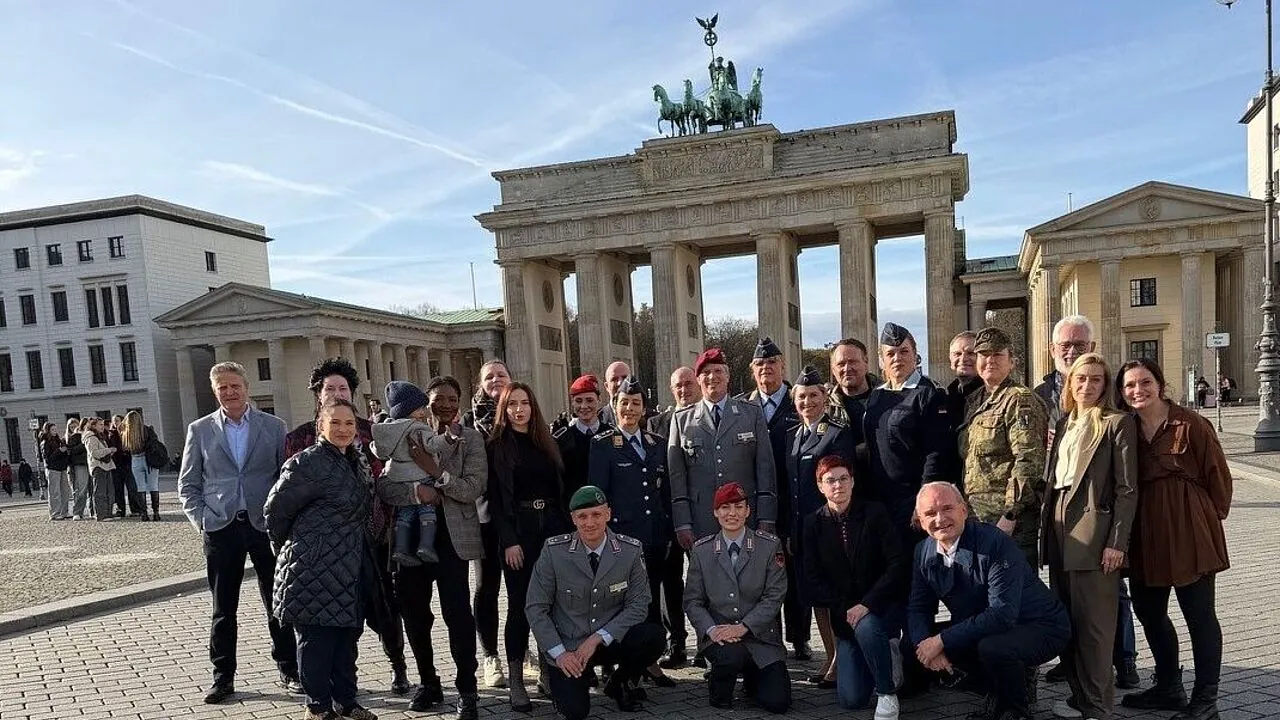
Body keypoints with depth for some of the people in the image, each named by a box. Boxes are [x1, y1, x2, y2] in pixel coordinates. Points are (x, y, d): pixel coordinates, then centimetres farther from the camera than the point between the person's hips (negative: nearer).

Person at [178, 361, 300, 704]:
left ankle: (289, 670, 20)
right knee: (223, 609, 9)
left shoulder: (273, 426, 3)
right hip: (221, 529, 1)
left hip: (265, 525, 0)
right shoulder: (200, 430, 5)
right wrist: (201, 520, -4)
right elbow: (188, 485, 8)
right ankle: (223, 676, 22)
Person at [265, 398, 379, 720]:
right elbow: (275, 510, -10)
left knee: (348, 636, 15)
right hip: (315, 570, -8)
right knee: (316, 640, 4)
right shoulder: (308, 463, -16)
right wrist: (291, 546, 3)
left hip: (351, 572, 8)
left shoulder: (354, 463, 10)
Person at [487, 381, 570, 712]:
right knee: (520, 604, -2)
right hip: (518, 530, -4)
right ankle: (516, 683, 5)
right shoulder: (497, 446, -1)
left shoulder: (546, 442, 12)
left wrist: (566, 529, 4)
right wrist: (508, 541, -13)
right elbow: (495, 498, -6)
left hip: (552, 527, 4)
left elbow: (559, 488, 12)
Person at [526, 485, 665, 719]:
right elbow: (536, 608, -6)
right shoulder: (553, 551, -12)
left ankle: (619, 684, 5)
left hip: (611, 640, 2)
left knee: (654, 636, -25)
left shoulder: (631, 550, -9)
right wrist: (559, 653, -15)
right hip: (566, 646, -2)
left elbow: (638, 605, -7)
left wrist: (598, 638, -17)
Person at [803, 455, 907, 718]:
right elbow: (812, 579, -2)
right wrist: (844, 610, -13)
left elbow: (898, 564, -13)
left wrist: (866, 604, -20)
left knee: (866, 627, -37)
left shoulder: (875, 513, -6)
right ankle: (885, 653, 24)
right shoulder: (814, 523, -1)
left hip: (884, 606, -2)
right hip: (845, 615, 2)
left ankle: (887, 694, -11)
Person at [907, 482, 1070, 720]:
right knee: (912, 644, -8)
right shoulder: (923, 552, -5)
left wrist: (942, 640, -30)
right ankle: (997, 691, 12)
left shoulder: (996, 543, -27)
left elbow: (1002, 613, -32)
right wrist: (925, 645, -21)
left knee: (992, 647, -36)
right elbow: (917, 608, 1)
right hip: (982, 629, 7)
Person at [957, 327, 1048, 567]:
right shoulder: (974, 400, 16)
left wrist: (1010, 515, -20)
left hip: (1010, 519, -8)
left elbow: (1028, 461, -16)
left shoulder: (1020, 400, -8)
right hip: (976, 515, 8)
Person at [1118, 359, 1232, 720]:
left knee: (1199, 615, 5)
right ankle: (1169, 688, 33)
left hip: (1189, 531, -6)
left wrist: (1213, 515, 2)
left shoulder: (1190, 424, -11)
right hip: (1146, 534, 6)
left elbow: (1217, 474, -5)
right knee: (1148, 611, 15)